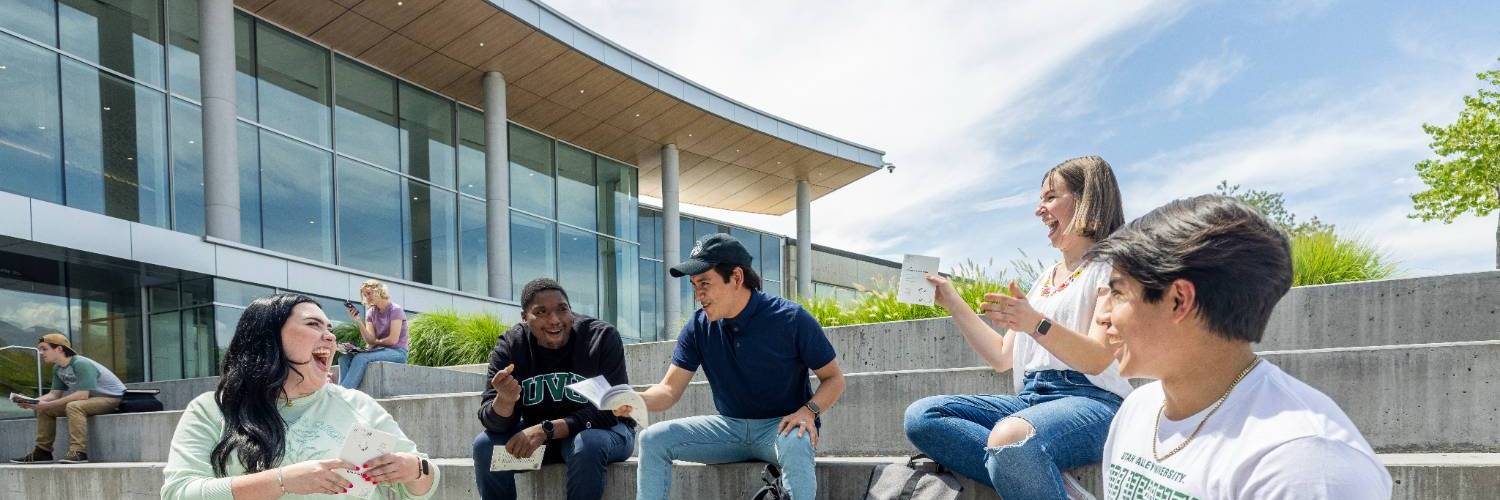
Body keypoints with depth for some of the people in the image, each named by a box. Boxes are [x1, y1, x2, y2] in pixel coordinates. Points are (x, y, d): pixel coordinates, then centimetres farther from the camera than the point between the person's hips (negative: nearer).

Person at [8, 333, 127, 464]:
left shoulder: (81, 364, -24)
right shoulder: (58, 369, 5)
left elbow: (82, 395, -29)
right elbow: (55, 393, 5)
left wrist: (48, 404, -27)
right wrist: (32, 402, -13)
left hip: (113, 397, -10)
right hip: (91, 399, 10)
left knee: (74, 406, -34)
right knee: (43, 409, 7)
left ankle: (78, 452, -35)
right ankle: (43, 451, 13)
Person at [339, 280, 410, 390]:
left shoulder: (395, 309, -5)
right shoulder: (370, 313, 12)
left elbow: (393, 340, -13)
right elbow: (370, 341, -1)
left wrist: (376, 342, 1)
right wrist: (358, 322, -11)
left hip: (397, 352, -6)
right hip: (380, 350, 7)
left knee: (360, 358, -30)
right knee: (344, 358, -17)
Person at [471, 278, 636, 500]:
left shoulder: (602, 337, -18)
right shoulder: (509, 346, -9)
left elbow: (610, 409, -21)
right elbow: (492, 420, -13)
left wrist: (546, 430, -30)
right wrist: (504, 401, -38)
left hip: (604, 429, -3)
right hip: (536, 434, 3)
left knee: (587, 445, -35)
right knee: (485, 445, -19)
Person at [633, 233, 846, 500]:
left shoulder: (790, 318, -14)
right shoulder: (698, 328, -3)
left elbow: (834, 378, -6)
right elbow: (670, 389, -3)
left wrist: (809, 411, -25)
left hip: (780, 426, -4)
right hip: (729, 426, 5)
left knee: (794, 444, -40)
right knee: (653, 439, -12)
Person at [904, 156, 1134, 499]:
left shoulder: (1110, 266, 3)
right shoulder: (1045, 278, 24)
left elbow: (1098, 360, -12)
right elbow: (1001, 358, 22)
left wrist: (1036, 324, -28)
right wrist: (953, 303, 20)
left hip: (1089, 400, -8)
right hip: (1030, 399, 8)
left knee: (1010, 436, -42)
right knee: (920, 417, -17)